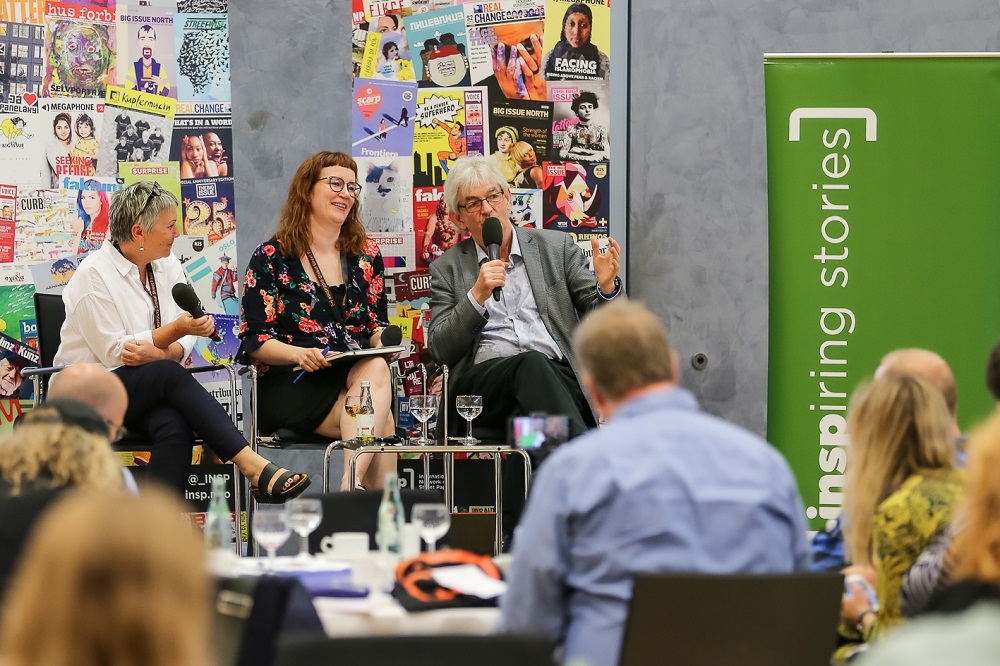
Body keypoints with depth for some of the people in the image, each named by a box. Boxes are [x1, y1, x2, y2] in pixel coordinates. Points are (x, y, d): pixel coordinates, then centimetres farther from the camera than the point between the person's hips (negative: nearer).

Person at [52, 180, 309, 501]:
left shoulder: (167, 265, 9)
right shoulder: (94, 275, -10)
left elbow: (184, 343, 4)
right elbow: (113, 353, -16)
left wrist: (158, 352, -19)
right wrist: (176, 330, -23)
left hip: (151, 392, 5)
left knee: (174, 424, -32)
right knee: (170, 375, -34)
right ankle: (254, 468, -43)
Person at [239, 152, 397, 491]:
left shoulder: (366, 254, 19)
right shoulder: (271, 258, 5)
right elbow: (255, 341, -1)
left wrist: (384, 341, -6)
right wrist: (299, 354, -21)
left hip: (358, 374, 3)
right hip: (291, 384, -3)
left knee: (377, 369, -37)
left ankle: (351, 485, -49)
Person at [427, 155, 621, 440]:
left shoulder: (556, 246, 18)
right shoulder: (447, 269, 16)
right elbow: (440, 350, 7)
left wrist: (606, 287, -9)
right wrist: (477, 295, -7)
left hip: (556, 376, 1)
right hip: (483, 381, -1)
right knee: (532, 364, -36)